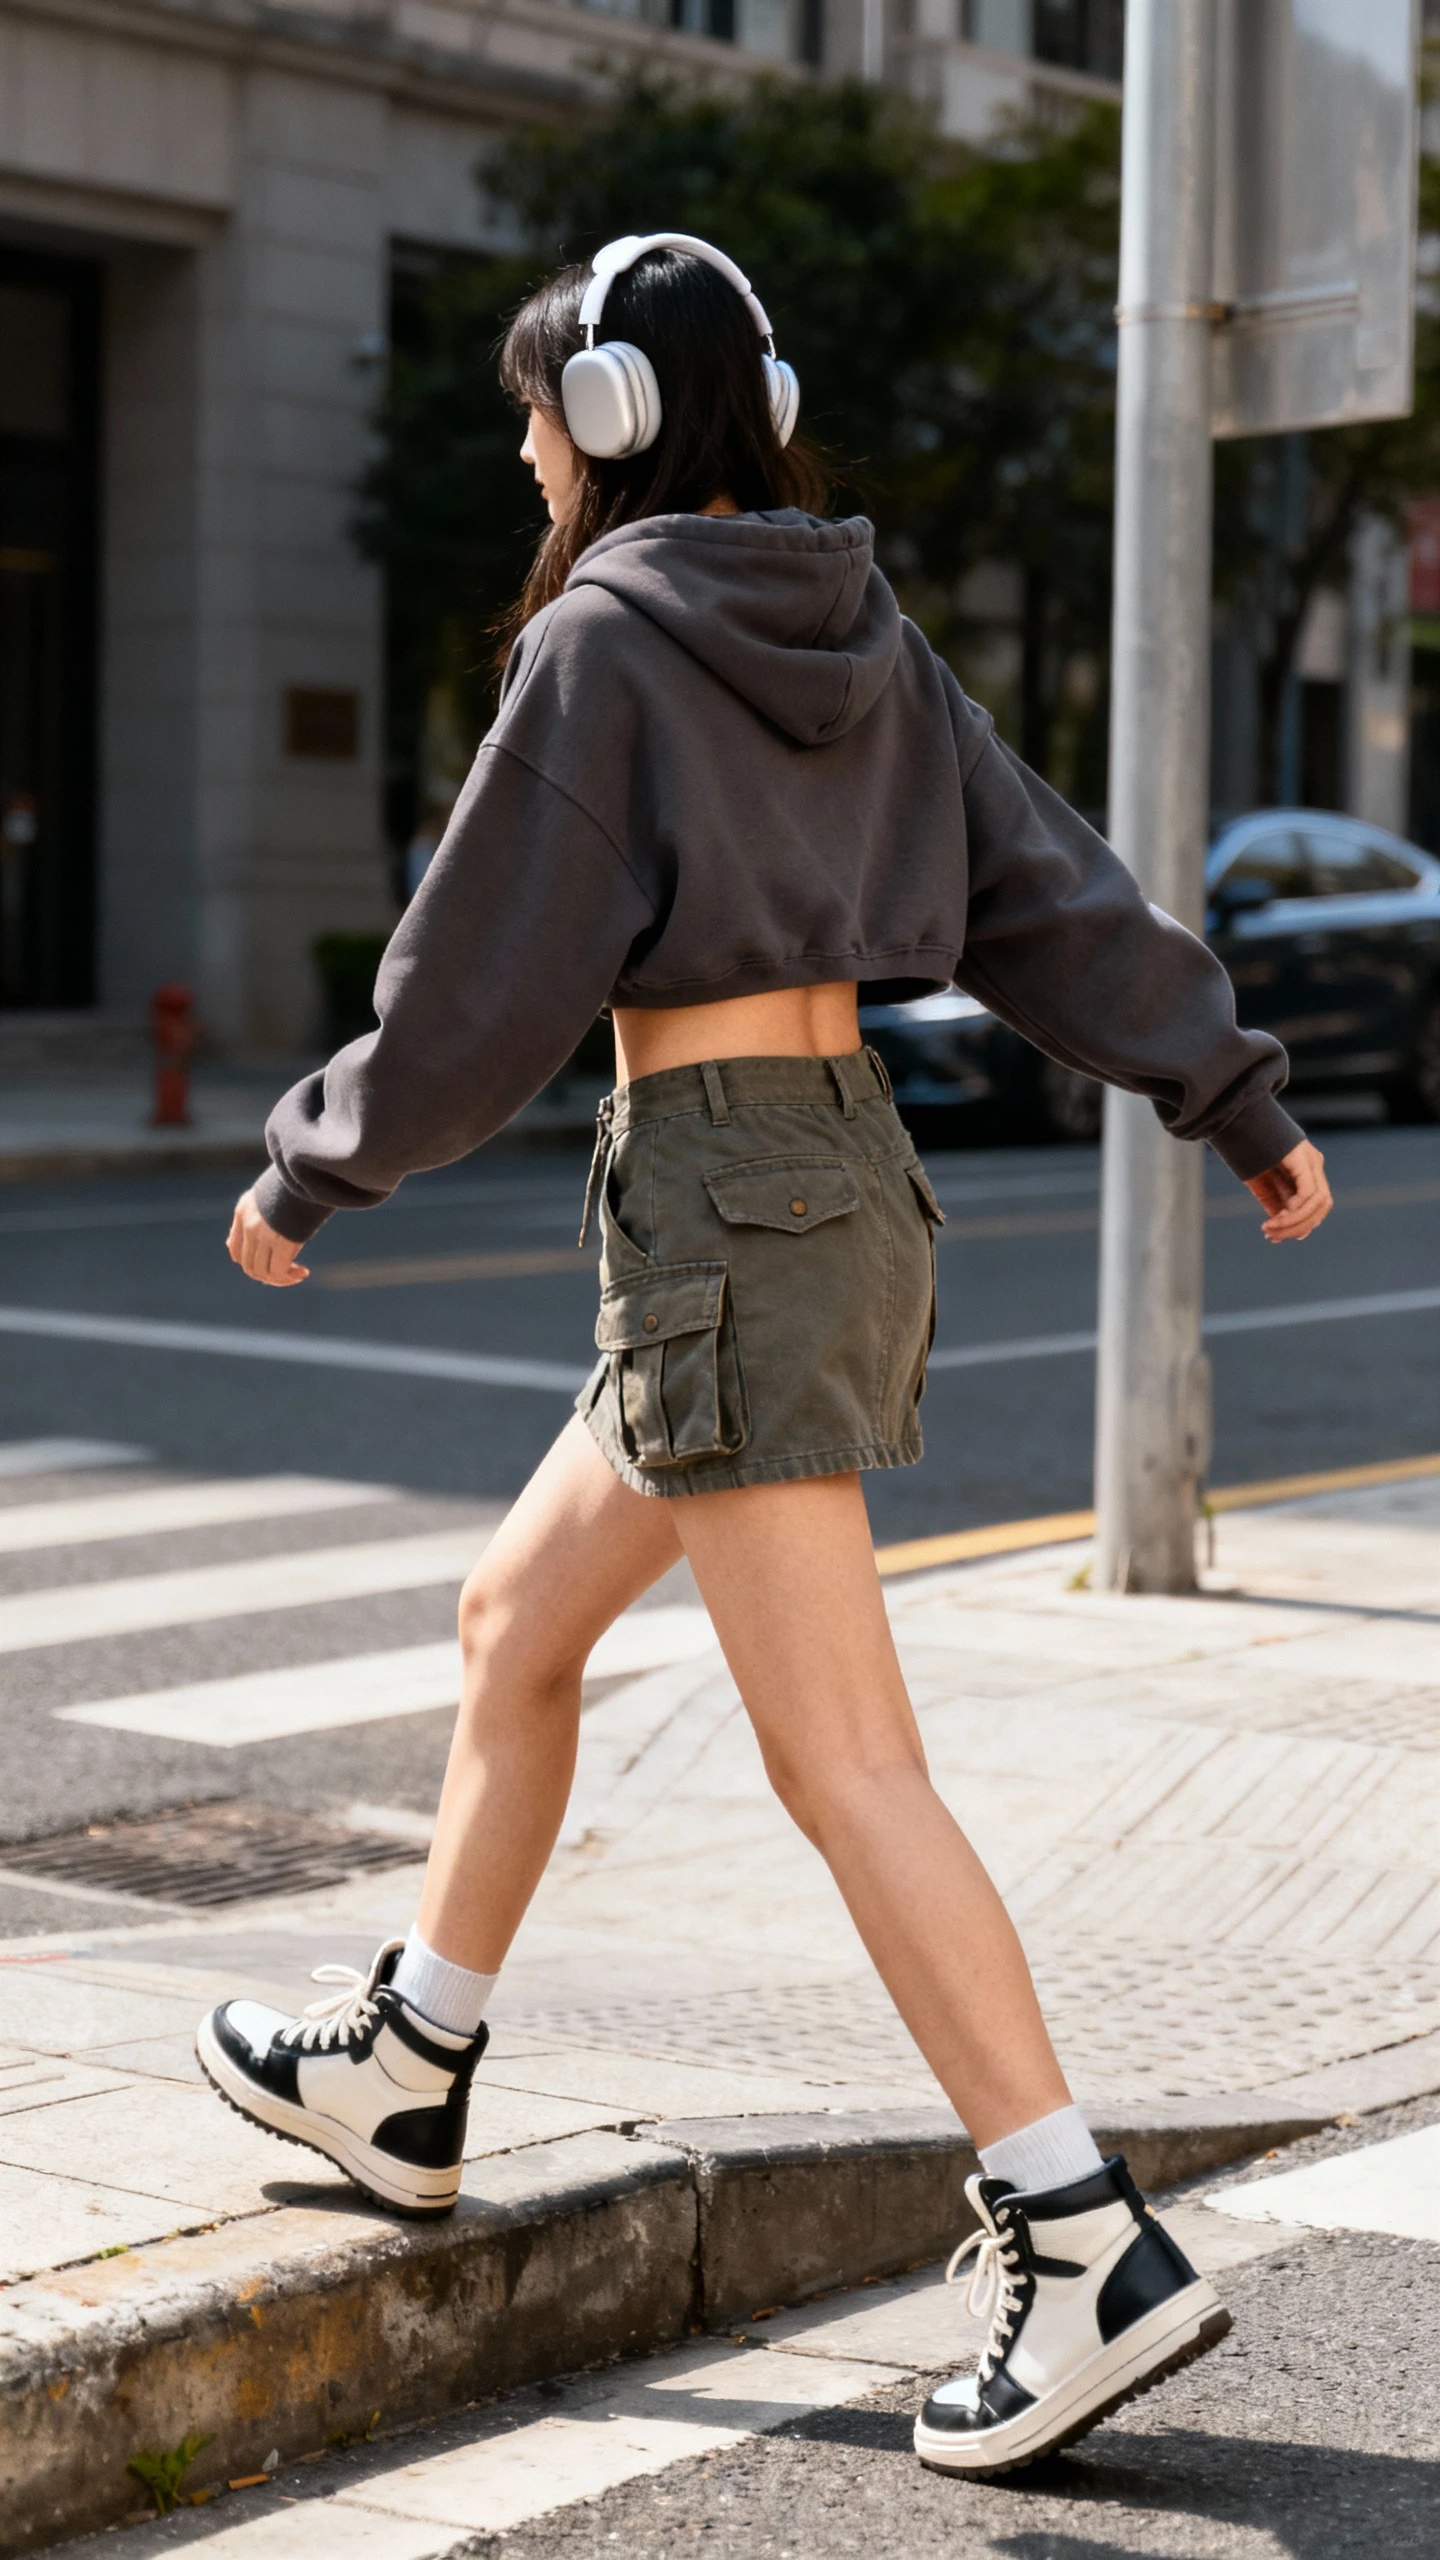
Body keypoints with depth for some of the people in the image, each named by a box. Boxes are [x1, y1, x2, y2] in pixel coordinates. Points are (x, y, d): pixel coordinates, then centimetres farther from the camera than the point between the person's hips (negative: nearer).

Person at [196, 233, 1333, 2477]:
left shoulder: (601, 643, -10)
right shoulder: (859, 633, 12)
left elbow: (483, 984, -9)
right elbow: (1054, 893, 10)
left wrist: (309, 1173, 4)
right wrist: (1241, 1102, 13)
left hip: (716, 1205, -9)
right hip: (853, 1175, 9)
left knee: (840, 1759, -9)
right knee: (514, 1623, 21)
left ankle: (1086, 2251, -11)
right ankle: (398, 2075, 34)